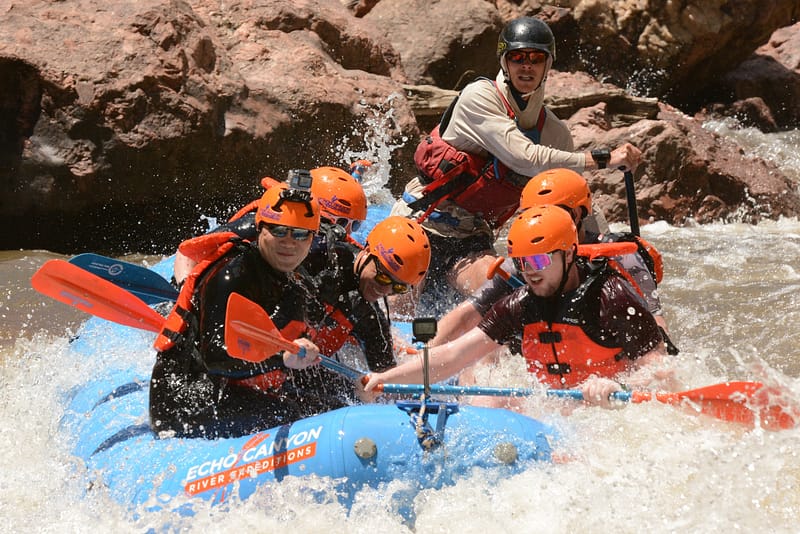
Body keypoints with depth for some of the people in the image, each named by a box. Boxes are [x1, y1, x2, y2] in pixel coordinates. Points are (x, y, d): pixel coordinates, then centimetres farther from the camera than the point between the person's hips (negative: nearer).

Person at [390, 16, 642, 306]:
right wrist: (604, 159, -24)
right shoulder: (479, 97, -13)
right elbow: (526, 159, -25)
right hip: (419, 224, -4)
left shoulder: (554, 132, 5)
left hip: (470, 242, 4)